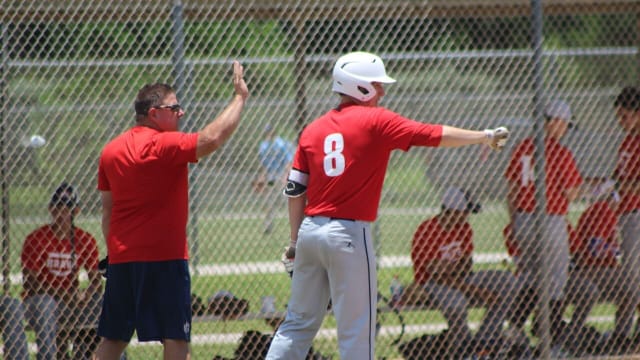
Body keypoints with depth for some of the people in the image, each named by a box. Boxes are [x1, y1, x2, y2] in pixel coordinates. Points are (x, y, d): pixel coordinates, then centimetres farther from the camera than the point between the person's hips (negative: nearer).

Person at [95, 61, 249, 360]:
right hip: (163, 257, -7)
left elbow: (107, 210, 15)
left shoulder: (111, 150, 11)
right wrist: (240, 97, -14)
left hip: (121, 258, 7)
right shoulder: (164, 145, -11)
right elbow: (211, 139, -23)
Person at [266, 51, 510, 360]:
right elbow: (434, 135, -4)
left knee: (299, 322, 12)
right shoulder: (375, 121, -4)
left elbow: (295, 191, 10)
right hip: (350, 234, -6)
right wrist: (485, 137, 5)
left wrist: (295, 241, 17)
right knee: (357, 329, 0)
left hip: (309, 231, 6)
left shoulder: (313, 129, 11)